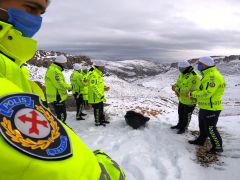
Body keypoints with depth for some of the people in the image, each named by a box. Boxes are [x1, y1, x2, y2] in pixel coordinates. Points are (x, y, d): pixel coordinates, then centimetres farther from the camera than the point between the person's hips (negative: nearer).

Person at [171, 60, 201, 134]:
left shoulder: (195, 77, -28)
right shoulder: (182, 74, -1)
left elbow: (189, 89, -31)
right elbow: (178, 83, 8)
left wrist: (177, 89, -27)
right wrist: (175, 86, -15)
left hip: (189, 101, -8)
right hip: (182, 99, 8)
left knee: (186, 115, 12)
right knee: (180, 113, 24)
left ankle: (184, 128, 31)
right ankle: (179, 125, 45)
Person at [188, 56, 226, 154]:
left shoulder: (213, 76, -23)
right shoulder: (208, 75, 11)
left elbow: (206, 93, -29)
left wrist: (193, 94, -17)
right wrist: (194, 94, 3)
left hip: (211, 108, -10)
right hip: (205, 107, 10)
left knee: (210, 128, 1)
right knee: (203, 126, 24)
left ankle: (218, 146, 17)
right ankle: (201, 140, 41)